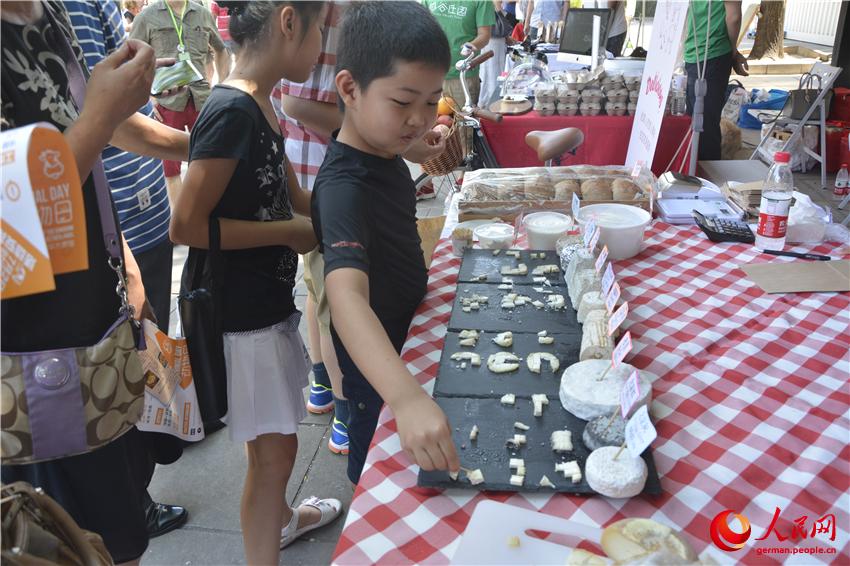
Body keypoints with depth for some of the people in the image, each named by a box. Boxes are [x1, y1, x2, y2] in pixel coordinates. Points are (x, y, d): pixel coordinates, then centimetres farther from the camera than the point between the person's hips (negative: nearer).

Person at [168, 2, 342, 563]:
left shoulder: (258, 105, 6)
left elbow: (295, 197, 15)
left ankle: (280, 518, 49)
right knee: (275, 447, 5)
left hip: (268, 301, 9)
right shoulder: (233, 110, -23)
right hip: (241, 314, -9)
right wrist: (291, 232, -18)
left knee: (273, 440, 26)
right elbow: (186, 226, -25)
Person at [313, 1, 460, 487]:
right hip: (374, 358, -9)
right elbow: (346, 296, -52)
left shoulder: (384, 153, -6)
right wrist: (407, 398, -64)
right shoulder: (344, 187, -35)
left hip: (404, 331, 9)